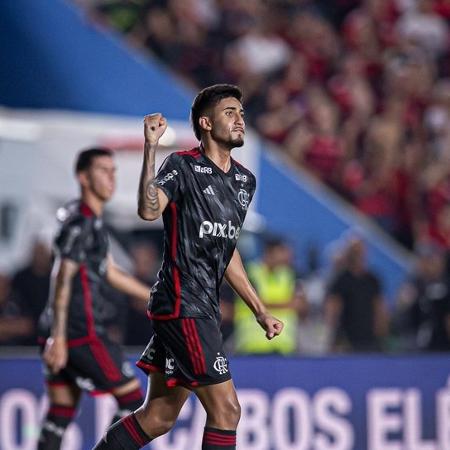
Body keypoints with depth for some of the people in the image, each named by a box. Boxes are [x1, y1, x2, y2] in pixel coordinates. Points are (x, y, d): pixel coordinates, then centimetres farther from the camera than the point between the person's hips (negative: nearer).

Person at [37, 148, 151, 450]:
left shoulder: (92, 221, 19)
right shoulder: (81, 223, -13)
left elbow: (111, 273, 28)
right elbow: (63, 280, -19)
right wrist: (58, 339, -25)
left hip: (65, 333, 10)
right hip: (81, 334, -10)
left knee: (61, 413, 8)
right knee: (132, 398, -3)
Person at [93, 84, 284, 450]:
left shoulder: (245, 180, 15)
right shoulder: (183, 166, -8)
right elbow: (149, 210, -28)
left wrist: (260, 311, 24)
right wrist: (150, 147, -32)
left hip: (206, 309, 8)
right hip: (183, 306, -8)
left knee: (159, 418, 10)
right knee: (226, 410, -10)